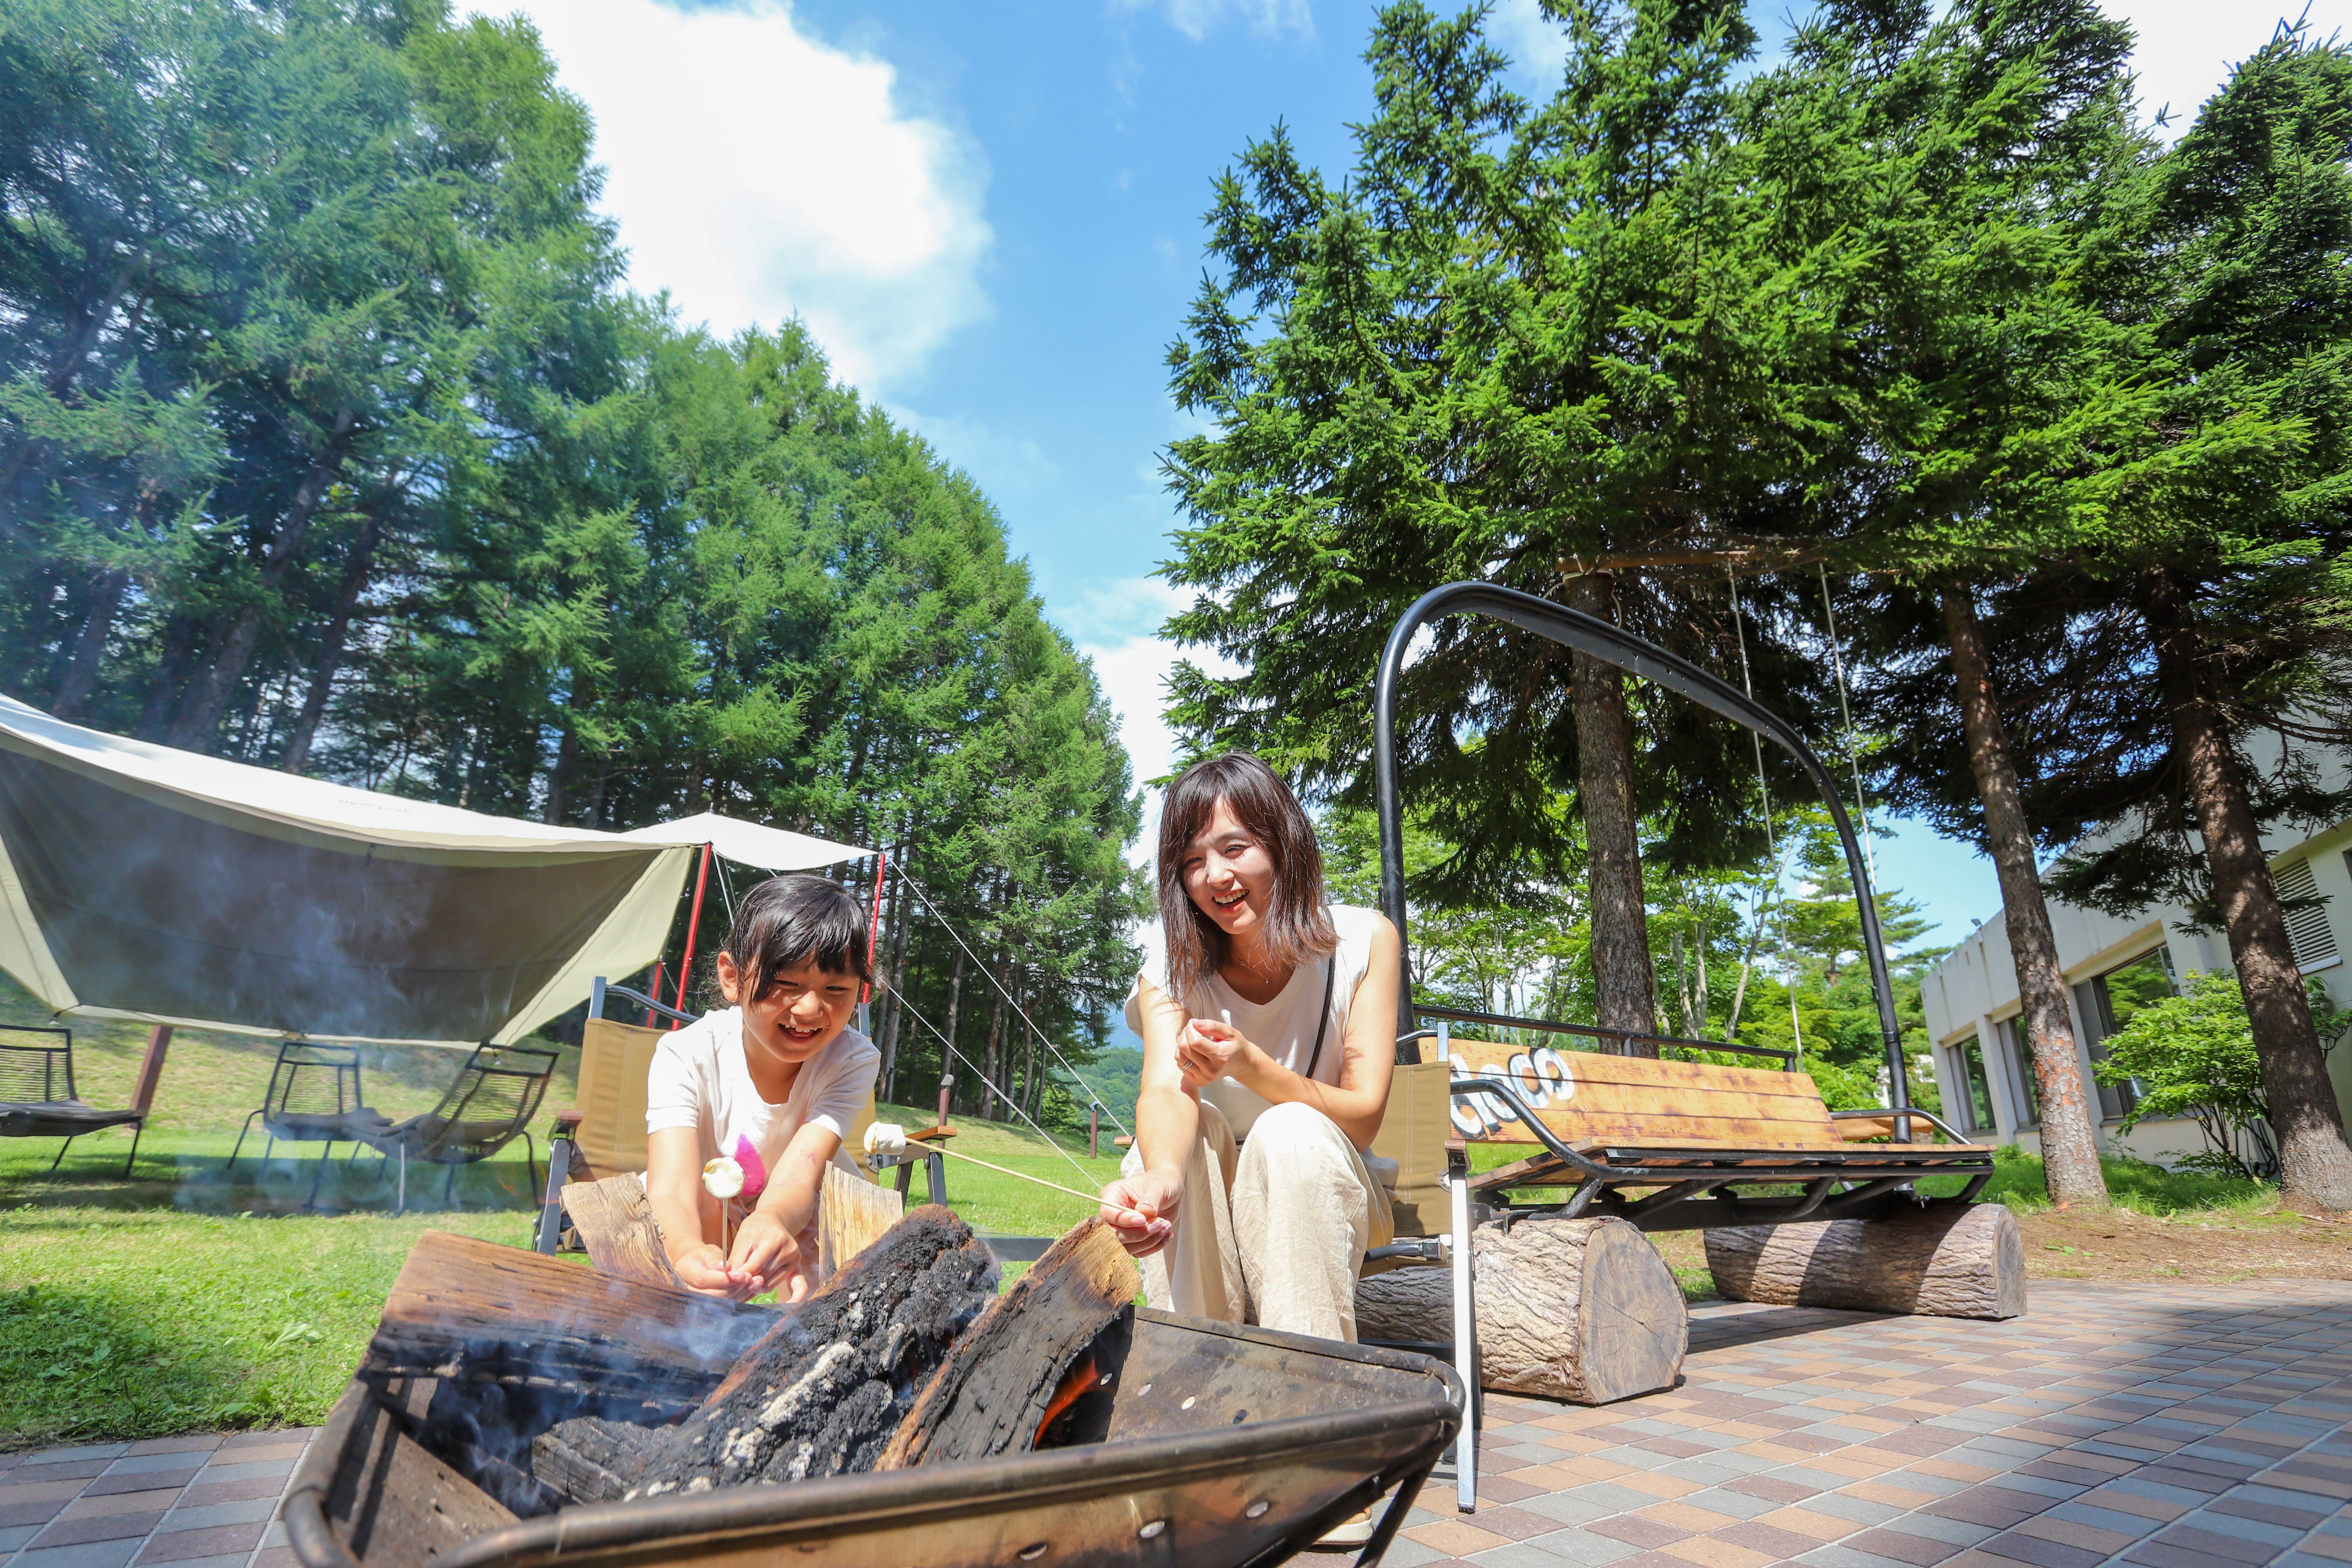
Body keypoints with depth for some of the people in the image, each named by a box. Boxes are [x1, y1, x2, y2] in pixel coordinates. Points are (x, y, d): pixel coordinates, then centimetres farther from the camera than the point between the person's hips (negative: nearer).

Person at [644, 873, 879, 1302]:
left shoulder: (852, 1060, -25)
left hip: (798, 1216, -1)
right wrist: (688, 1252, -66)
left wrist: (771, 1221, -65)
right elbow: (671, 1187, -41)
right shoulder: (687, 1055, -27)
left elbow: (800, 1171, -40)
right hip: (698, 1223, 1)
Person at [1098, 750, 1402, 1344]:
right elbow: (1163, 1091, -28)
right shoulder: (1173, 956, -12)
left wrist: (1251, 1066, -37)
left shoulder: (1363, 939, -15)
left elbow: (1364, 1118, -18)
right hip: (1205, 1204, 1)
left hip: (1318, 1189, -1)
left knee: (1290, 1131, -32)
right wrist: (1162, 1176, -52)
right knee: (1192, 1132, -30)